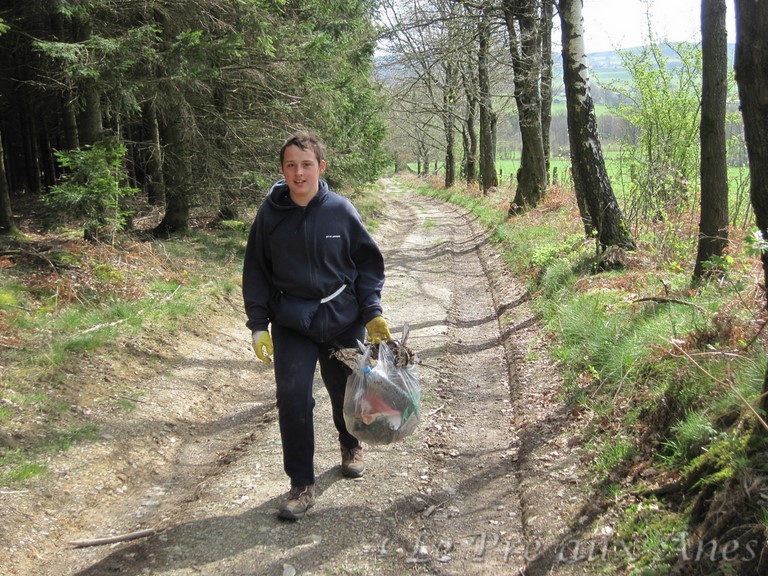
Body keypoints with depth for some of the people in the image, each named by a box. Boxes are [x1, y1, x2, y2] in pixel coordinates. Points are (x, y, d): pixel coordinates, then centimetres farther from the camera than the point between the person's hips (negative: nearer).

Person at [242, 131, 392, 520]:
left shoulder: (341, 210, -8)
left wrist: (373, 313, -8)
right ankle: (301, 485, 6)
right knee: (292, 397, -9)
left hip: (343, 319, 0)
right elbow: (256, 272, 2)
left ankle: (351, 447, 45)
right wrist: (258, 325, -4)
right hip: (291, 323, 0)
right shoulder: (270, 214, -5)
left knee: (347, 391, 14)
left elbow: (368, 262, 0)